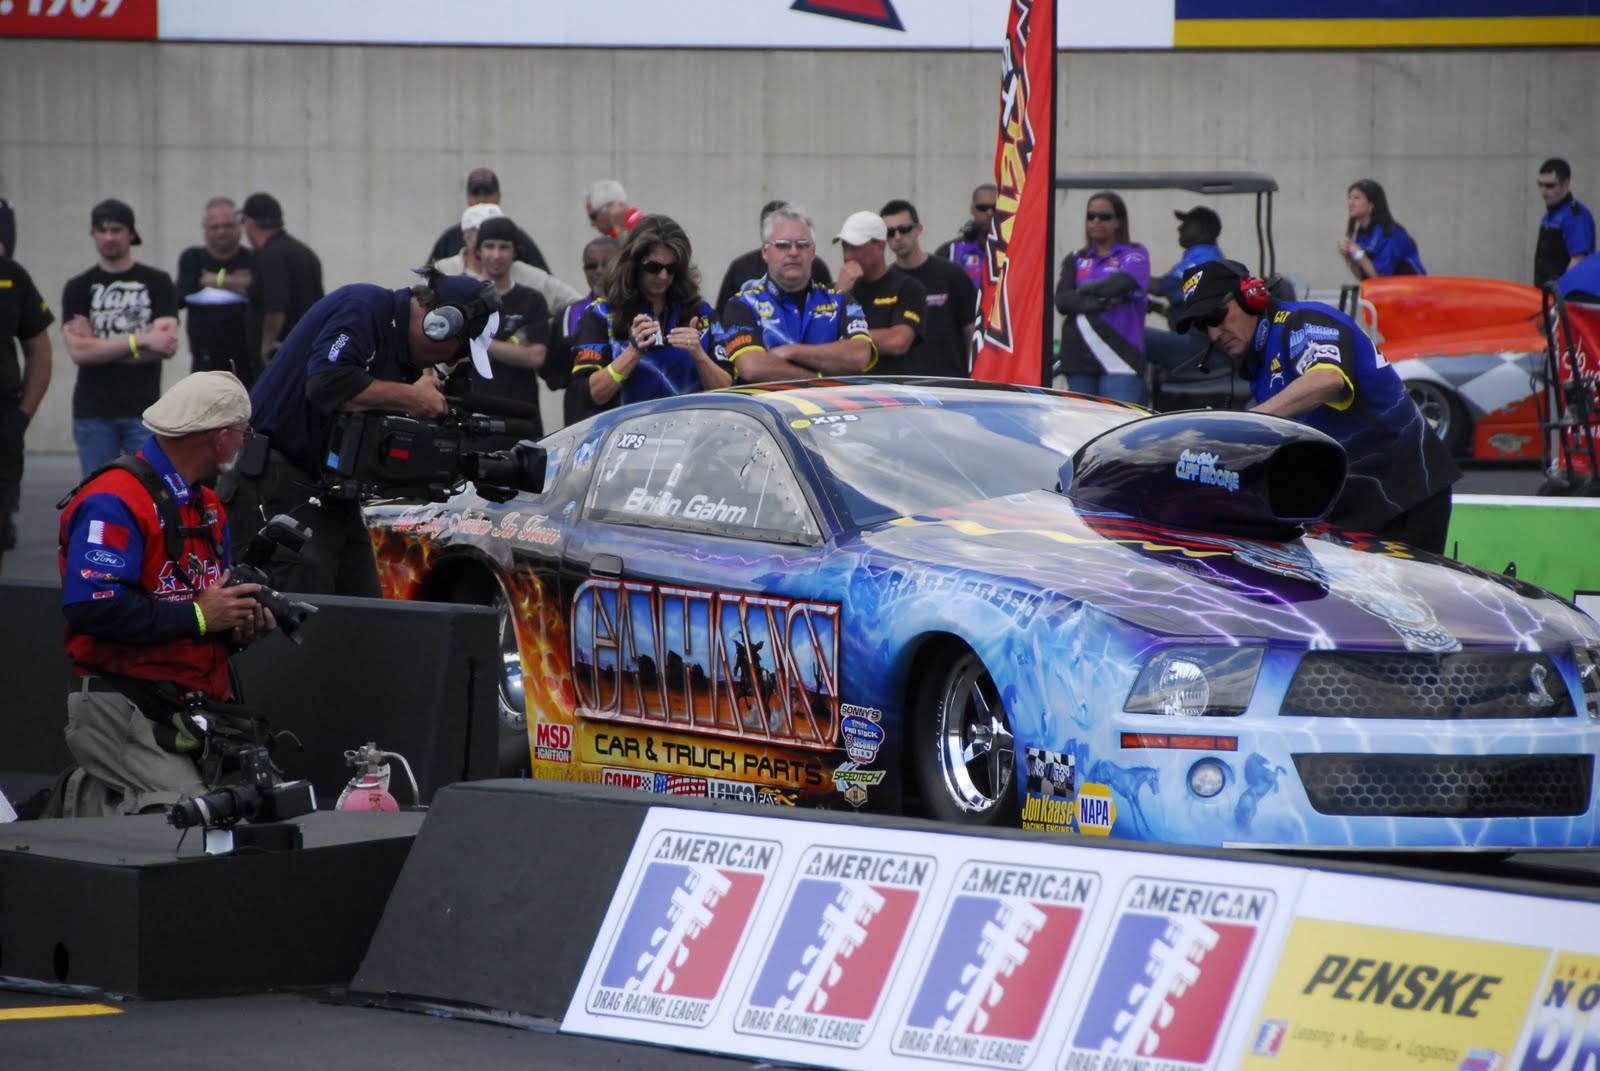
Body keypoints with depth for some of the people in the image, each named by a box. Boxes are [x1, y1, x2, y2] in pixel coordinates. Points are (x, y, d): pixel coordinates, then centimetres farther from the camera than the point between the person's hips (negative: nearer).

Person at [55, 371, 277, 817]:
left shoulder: (209, 507, 20)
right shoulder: (113, 502, -11)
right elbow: (91, 608, -22)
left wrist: (240, 626, 5)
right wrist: (198, 617, -16)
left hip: (190, 710, 9)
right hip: (119, 709, -9)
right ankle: (78, 804, -1)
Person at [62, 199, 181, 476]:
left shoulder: (157, 283, 6)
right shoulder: (78, 288, 8)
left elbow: (167, 345, -6)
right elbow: (78, 351, -5)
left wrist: (101, 349, -9)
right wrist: (141, 341, -10)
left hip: (144, 411, -1)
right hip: (93, 413, 1)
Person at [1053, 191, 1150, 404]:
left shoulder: (1134, 255, 7)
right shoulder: (1076, 260, 17)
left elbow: (1121, 283, -15)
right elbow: (1062, 301, 1)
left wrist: (1085, 288, 1)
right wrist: (1103, 303, -10)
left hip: (1119, 360, -4)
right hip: (1079, 358, 4)